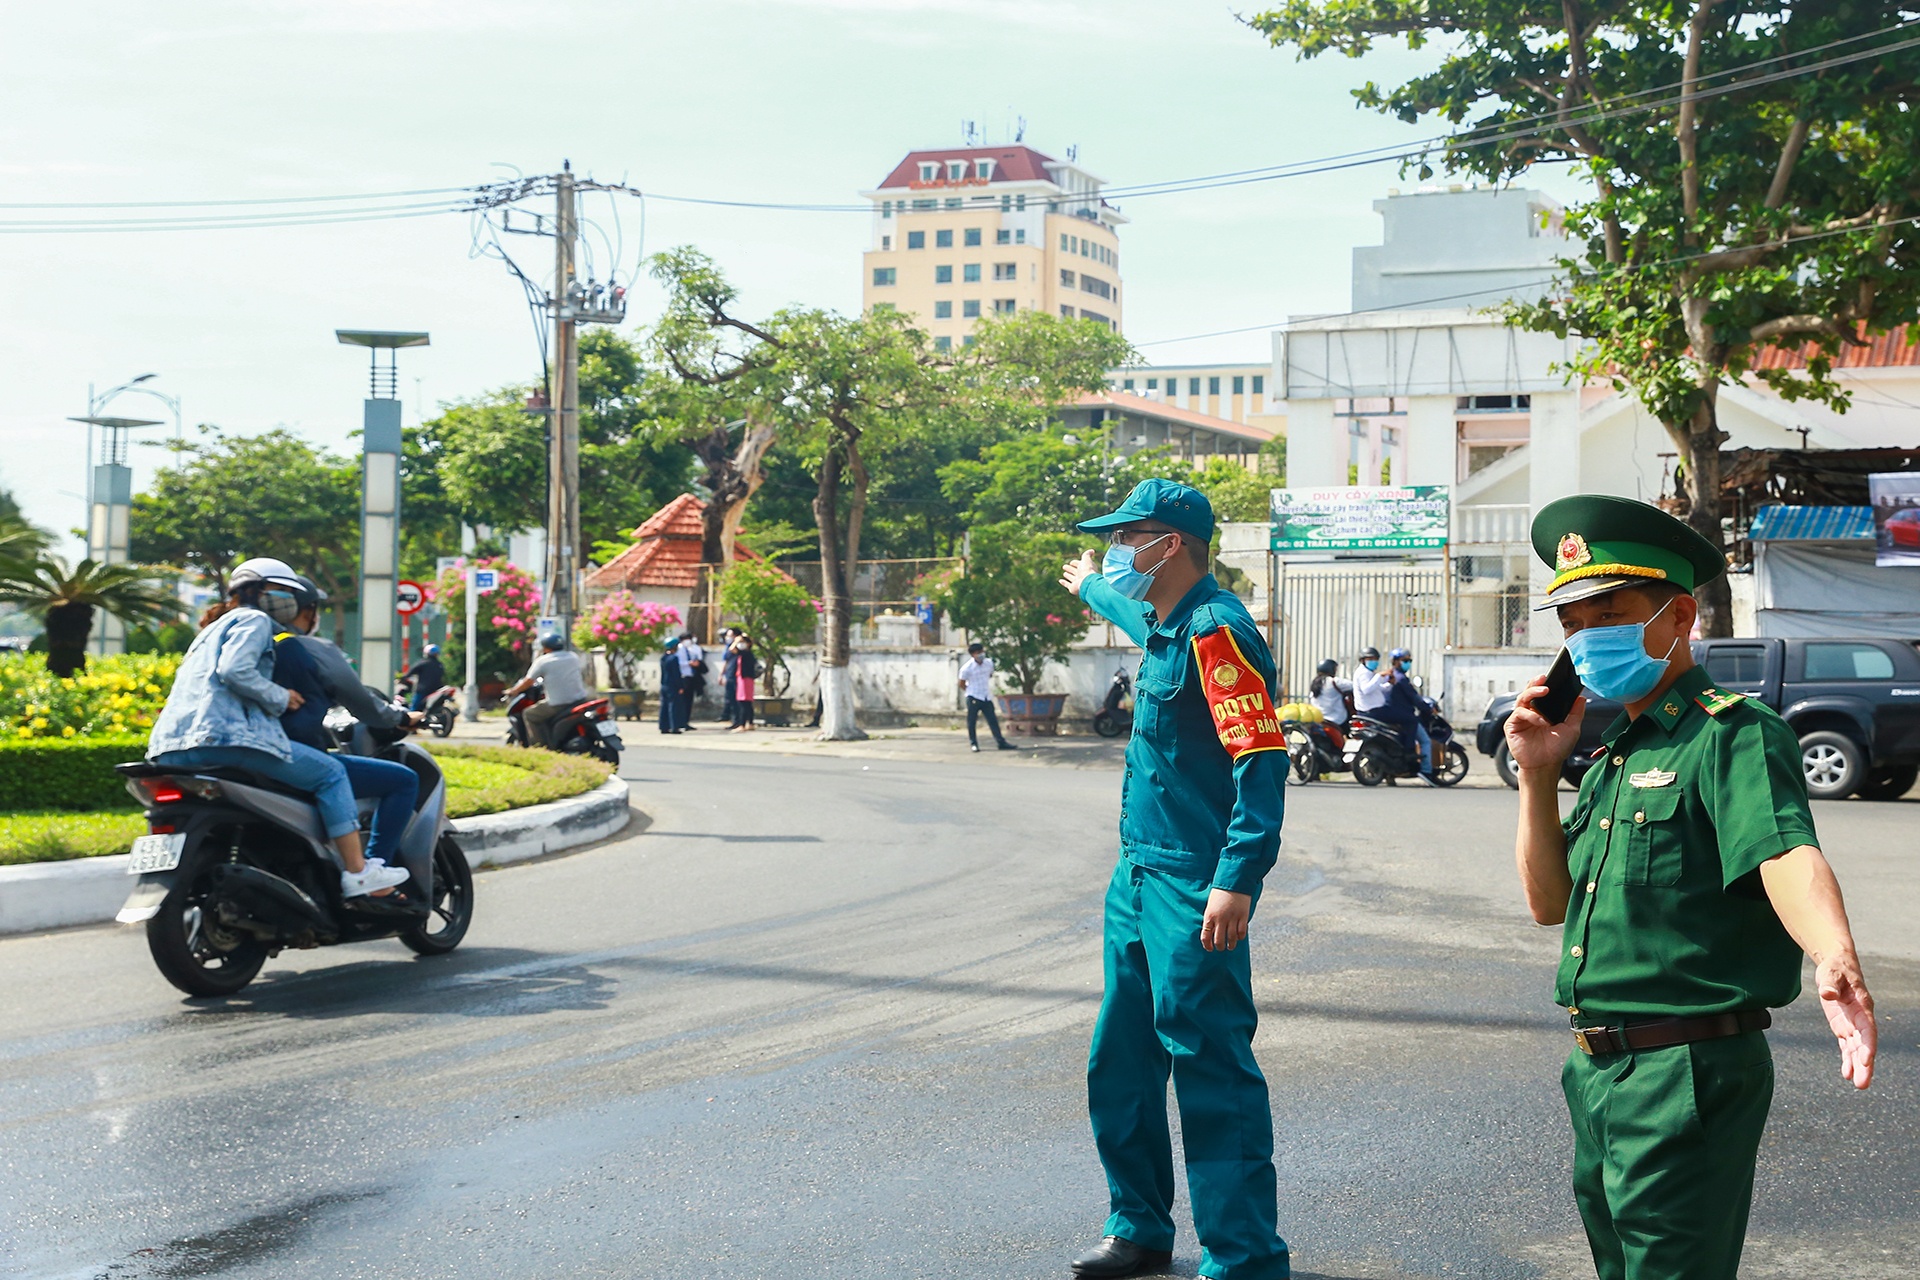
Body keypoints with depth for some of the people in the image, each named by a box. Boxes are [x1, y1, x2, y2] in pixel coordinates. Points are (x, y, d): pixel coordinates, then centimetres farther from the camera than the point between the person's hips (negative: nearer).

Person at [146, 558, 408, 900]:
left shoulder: (213, 629, 34)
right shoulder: (253, 619, 4)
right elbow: (234, 670, -15)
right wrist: (280, 698, -5)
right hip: (222, 736, -10)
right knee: (330, 773, -2)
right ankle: (357, 872, -6)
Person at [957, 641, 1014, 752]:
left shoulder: (989, 663, 0)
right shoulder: (967, 668, -15)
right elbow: (962, 684, -4)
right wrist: (972, 691, 4)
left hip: (987, 697, 4)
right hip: (973, 698, -4)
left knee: (993, 720, 5)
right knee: (972, 721, 2)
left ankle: (1001, 742, 7)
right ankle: (973, 743, 14)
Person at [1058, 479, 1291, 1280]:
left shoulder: (1215, 628, -15)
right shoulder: (1163, 623, 14)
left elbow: (1262, 758, -23)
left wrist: (1236, 882, -30)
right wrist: (1088, 587, 62)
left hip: (1194, 884, -10)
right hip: (1141, 875, 10)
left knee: (1210, 1064, -8)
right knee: (1120, 1064, 16)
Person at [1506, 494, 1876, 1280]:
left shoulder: (1732, 734, -13)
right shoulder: (1615, 754, 14)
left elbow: (1785, 853, -31)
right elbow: (1550, 903, 15)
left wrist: (1836, 962, -51)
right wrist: (1538, 774, 2)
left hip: (1688, 1075, -9)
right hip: (1600, 1073, 9)